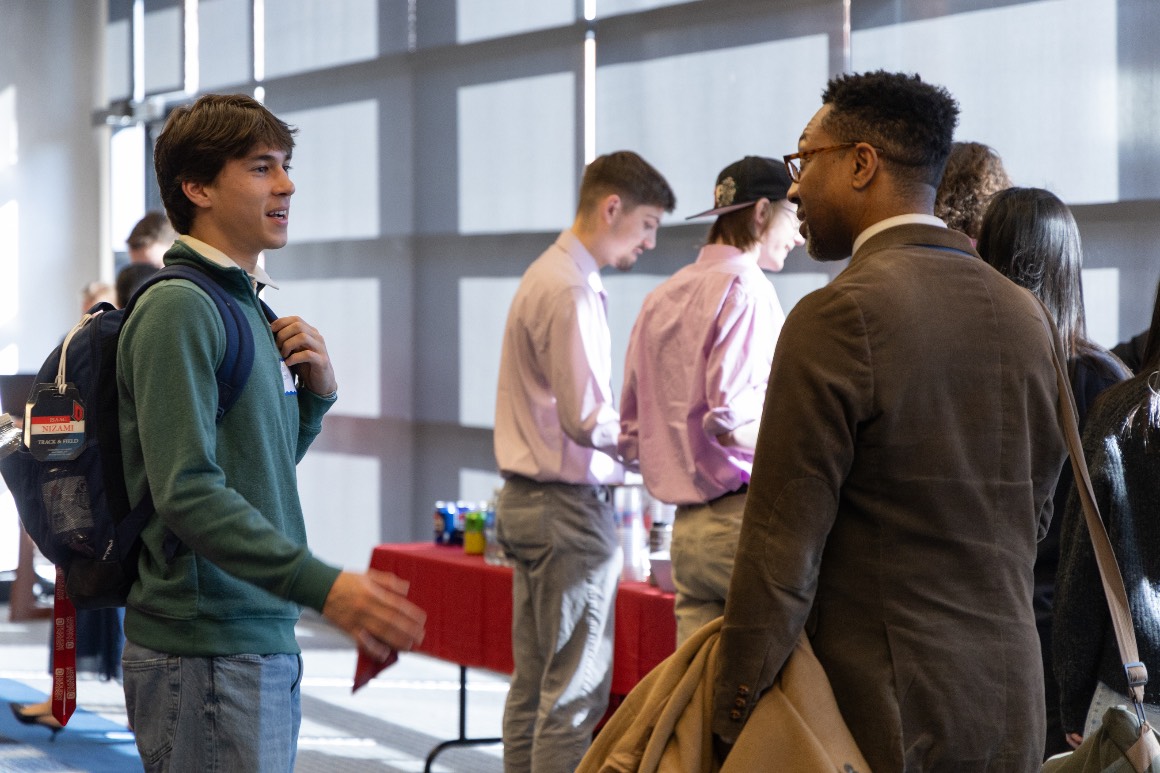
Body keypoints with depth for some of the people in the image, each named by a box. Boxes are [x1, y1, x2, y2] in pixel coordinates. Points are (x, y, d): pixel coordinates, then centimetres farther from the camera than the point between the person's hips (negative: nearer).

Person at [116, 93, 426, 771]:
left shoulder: (246, 305, 17)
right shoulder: (178, 308, -13)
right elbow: (188, 491, -22)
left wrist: (317, 391, 5)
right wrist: (322, 585, -29)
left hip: (266, 640, 9)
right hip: (205, 655, -9)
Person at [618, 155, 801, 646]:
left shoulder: (661, 299, 17)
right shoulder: (744, 285, -8)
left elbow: (630, 437, 19)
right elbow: (732, 411, -19)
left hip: (686, 530, 8)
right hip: (743, 518, -8)